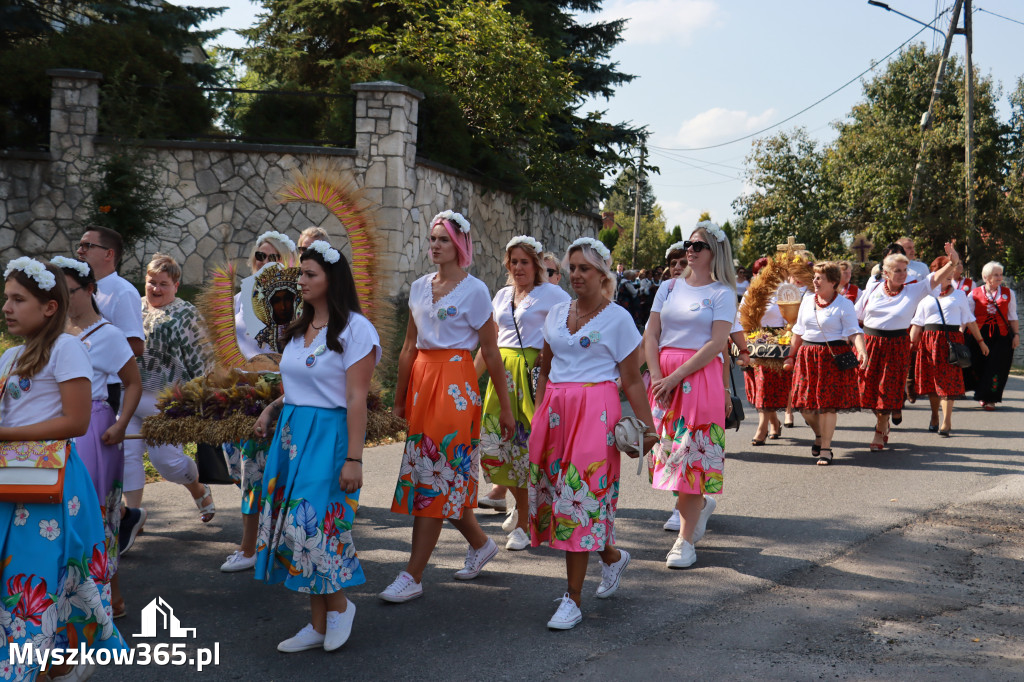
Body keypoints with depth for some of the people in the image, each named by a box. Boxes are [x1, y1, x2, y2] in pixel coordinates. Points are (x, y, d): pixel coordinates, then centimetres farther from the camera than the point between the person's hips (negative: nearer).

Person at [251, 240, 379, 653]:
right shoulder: (300, 329, 15)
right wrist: (272, 410, 7)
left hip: (328, 436, -8)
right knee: (295, 525, 6)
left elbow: (356, 398, -14)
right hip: (290, 433, 8)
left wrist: (353, 459, -18)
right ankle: (318, 626, 16)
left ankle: (340, 605, 13)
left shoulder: (354, 329, -9)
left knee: (315, 524, -13)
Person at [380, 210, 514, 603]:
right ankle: (481, 544, 32)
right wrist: (400, 398, 16)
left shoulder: (474, 290, -4)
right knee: (445, 478, 10)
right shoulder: (420, 287, 12)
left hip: (455, 383, -6)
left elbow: (490, 352, -3)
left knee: (434, 476, -7)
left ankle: (413, 577, -4)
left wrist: (505, 407, -1)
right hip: (421, 380, 6)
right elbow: (409, 347, 16)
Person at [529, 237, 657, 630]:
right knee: (553, 491, 7)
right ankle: (612, 556, 33)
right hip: (555, 411, 6)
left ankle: (573, 599, -2)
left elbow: (631, 381, -2)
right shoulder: (556, 314, 12)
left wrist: (648, 426, -6)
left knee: (580, 496, -9)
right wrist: (538, 415, 15)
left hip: (595, 411, -6)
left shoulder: (617, 319, -2)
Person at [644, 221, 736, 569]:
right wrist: (657, 376, -7)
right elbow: (651, 335, 8)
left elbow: (717, 343, -9)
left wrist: (676, 377, -15)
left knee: (692, 453, -6)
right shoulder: (669, 288, 13)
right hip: (664, 377, 5)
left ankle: (686, 540, 0)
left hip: (700, 377, -5)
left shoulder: (722, 293, 0)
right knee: (668, 449, 7)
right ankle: (701, 504, 35)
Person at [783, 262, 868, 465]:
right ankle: (819, 435, 34)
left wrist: (862, 351, -29)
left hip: (833, 357, -5)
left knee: (828, 404, -5)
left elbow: (854, 332, -12)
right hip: (807, 357, 5)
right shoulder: (807, 301, 12)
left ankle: (825, 449, 7)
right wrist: (790, 356, 19)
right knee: (805, 404, 5)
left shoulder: (844, 305, -4)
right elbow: (798, 332, 19)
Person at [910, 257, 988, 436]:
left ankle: (946, 421, -10)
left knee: (948, 380, -9)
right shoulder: (926, 295, 11)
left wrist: (980, 341, 11)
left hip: (952, 339, -1)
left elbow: (969, 320, 13)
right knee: (931, 380, 6)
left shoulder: (959, 294, 11)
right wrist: (911, 343, -1)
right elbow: (917, 323, 9)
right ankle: (934, 417, 22)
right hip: (929, 339, 2)